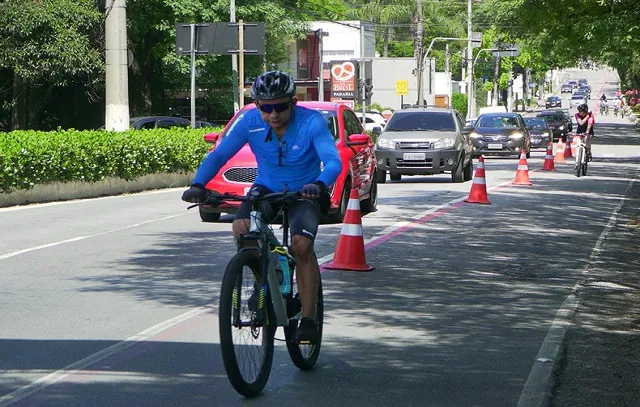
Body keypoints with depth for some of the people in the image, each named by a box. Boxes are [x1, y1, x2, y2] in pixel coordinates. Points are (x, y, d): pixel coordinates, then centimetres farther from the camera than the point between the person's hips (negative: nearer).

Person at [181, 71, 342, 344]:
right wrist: (198, 185, -36)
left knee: (301, 245, -27)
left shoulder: (311, 122, -24)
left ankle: (308, 320, -17)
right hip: (266, 188, 3)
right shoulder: (249, 122, -16)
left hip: (305, 193, -3)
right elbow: (219, 155, -18)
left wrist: (319, 184, -55)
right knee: (242, 228, -26)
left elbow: (333, 161, -33)